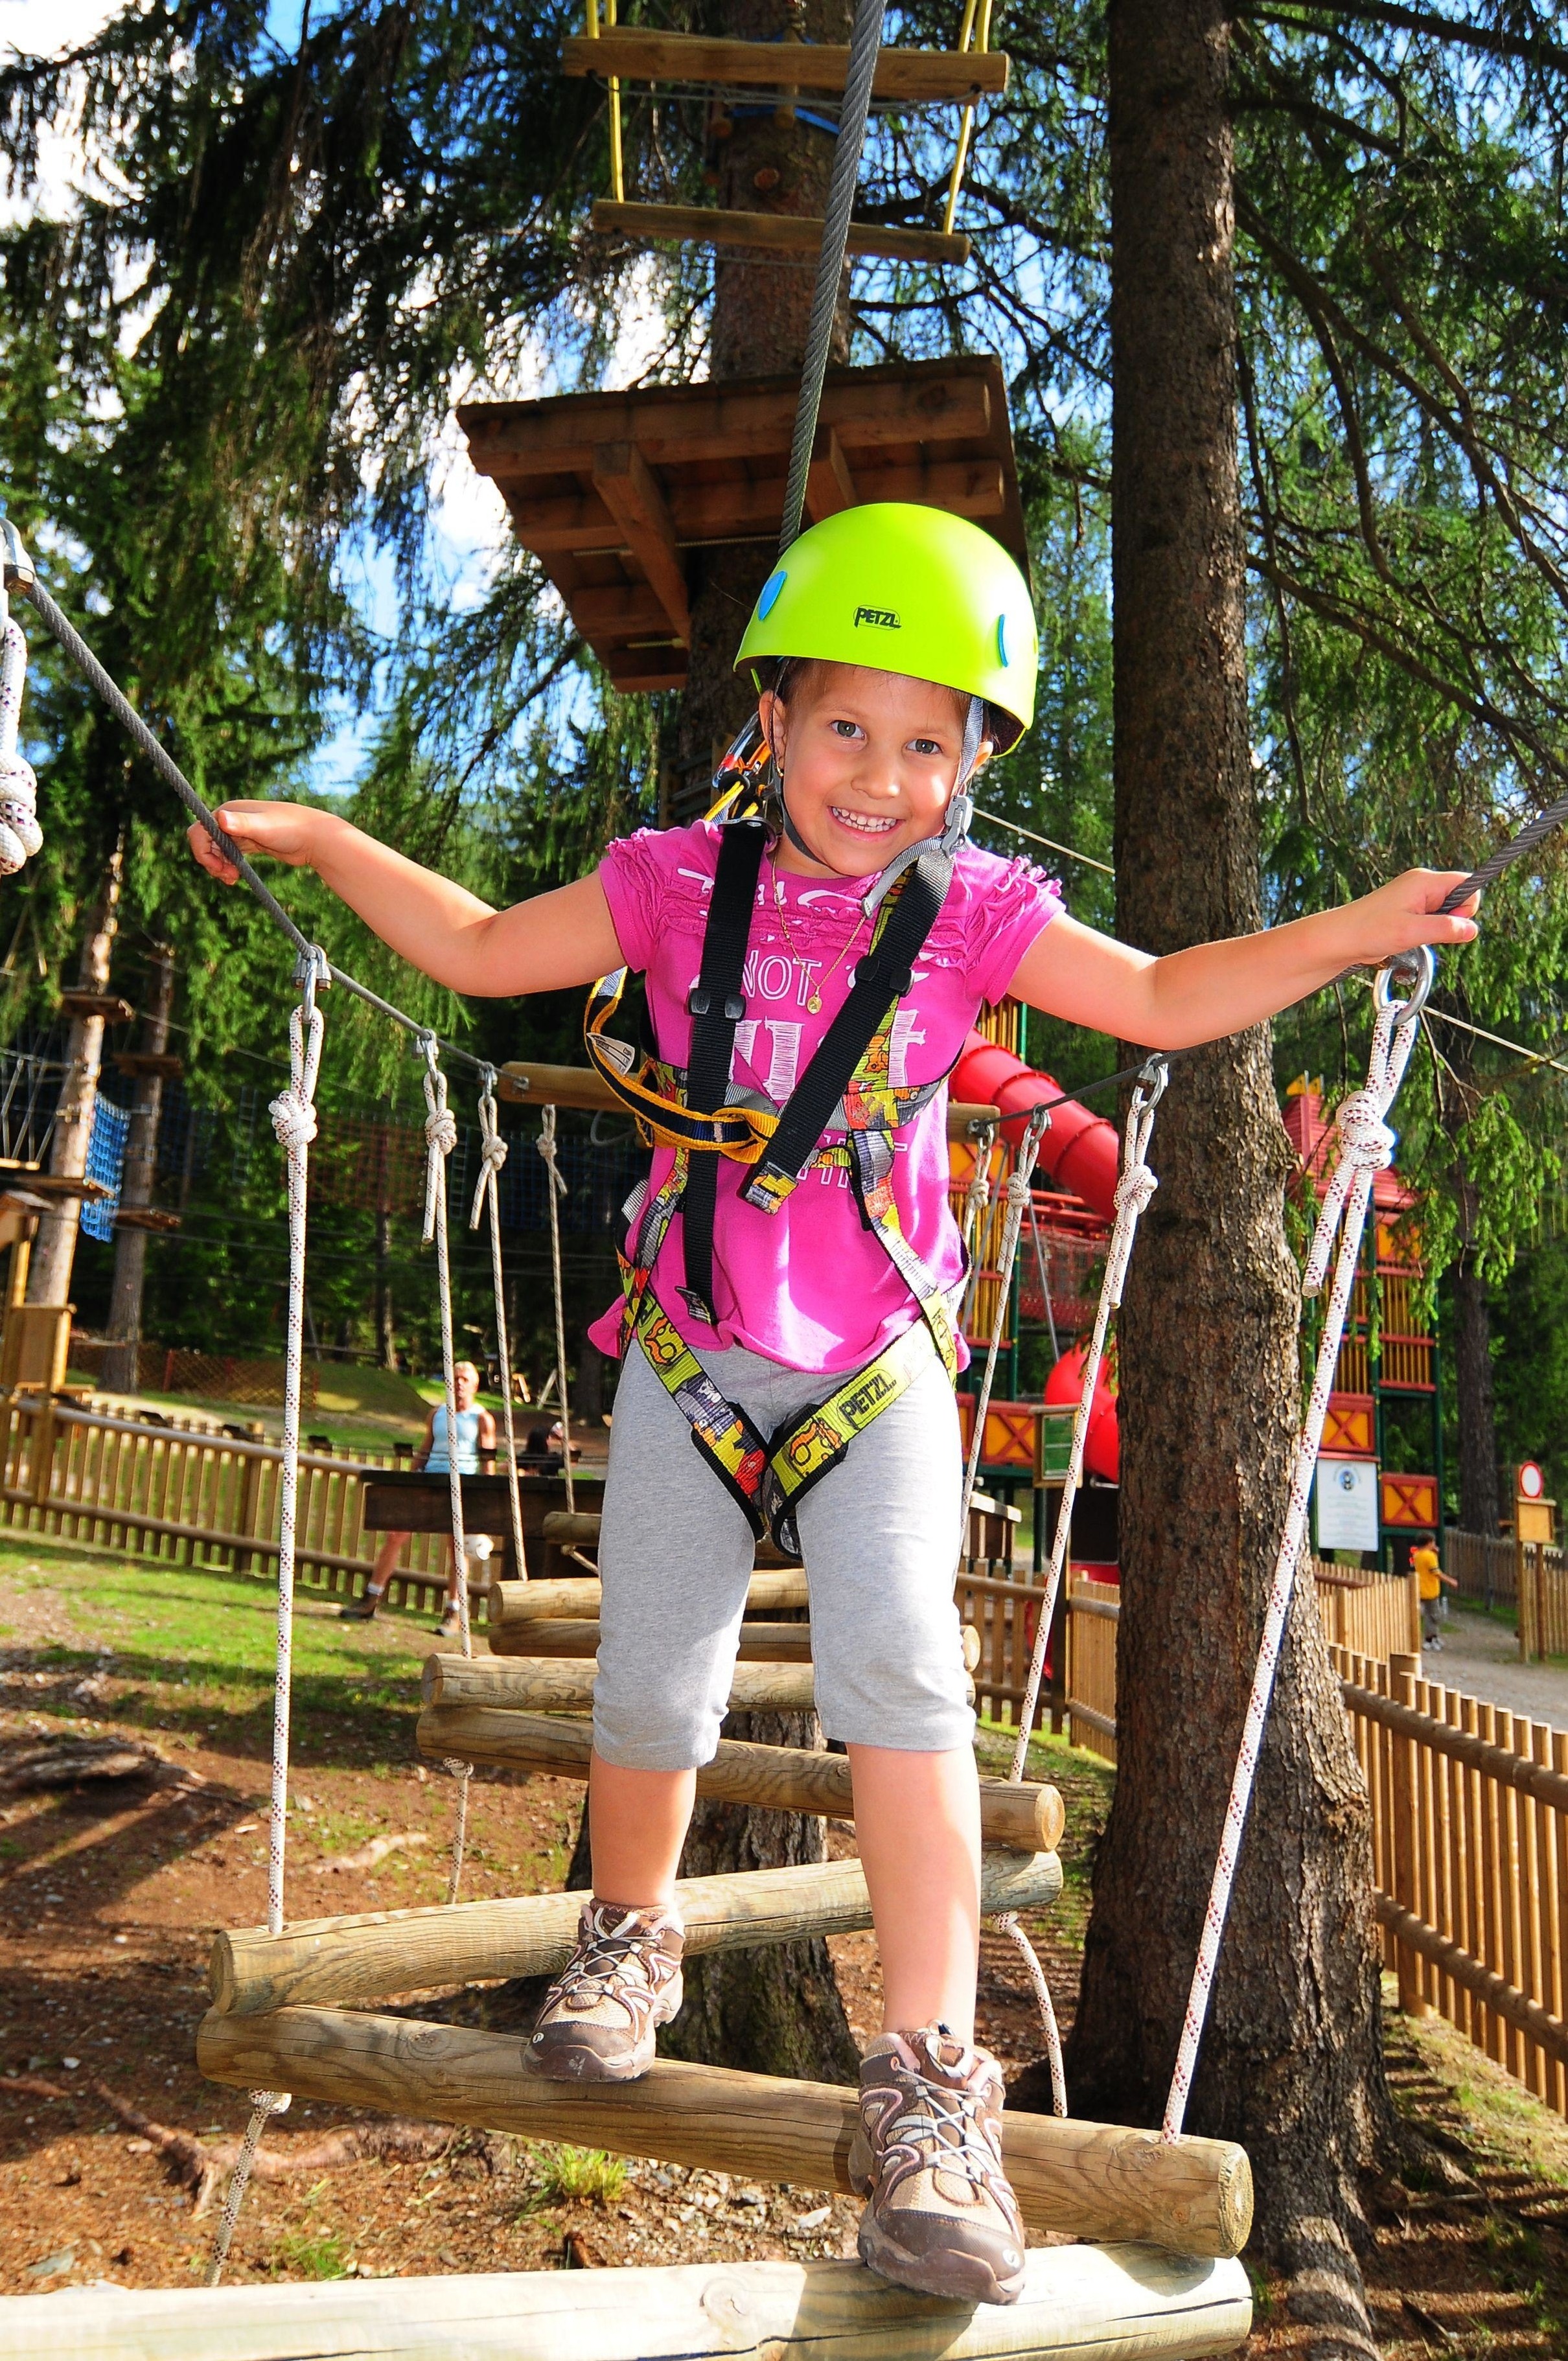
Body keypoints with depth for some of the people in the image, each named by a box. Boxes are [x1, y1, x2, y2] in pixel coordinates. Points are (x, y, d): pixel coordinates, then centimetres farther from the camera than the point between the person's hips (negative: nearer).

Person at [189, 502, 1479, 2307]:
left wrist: (1352, 929, -7)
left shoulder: (975, 913, -3)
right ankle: (629, 1938, 37)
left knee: (895, 1663, -21)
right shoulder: (682, 884, -1)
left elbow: (1163, 999, 3)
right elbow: (479, 951, 10)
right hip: (690, 1351, 2)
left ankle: (930, 2079, -8)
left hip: (879, 1364, -1)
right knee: (650, 1686, 6)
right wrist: (317, 838, 9)